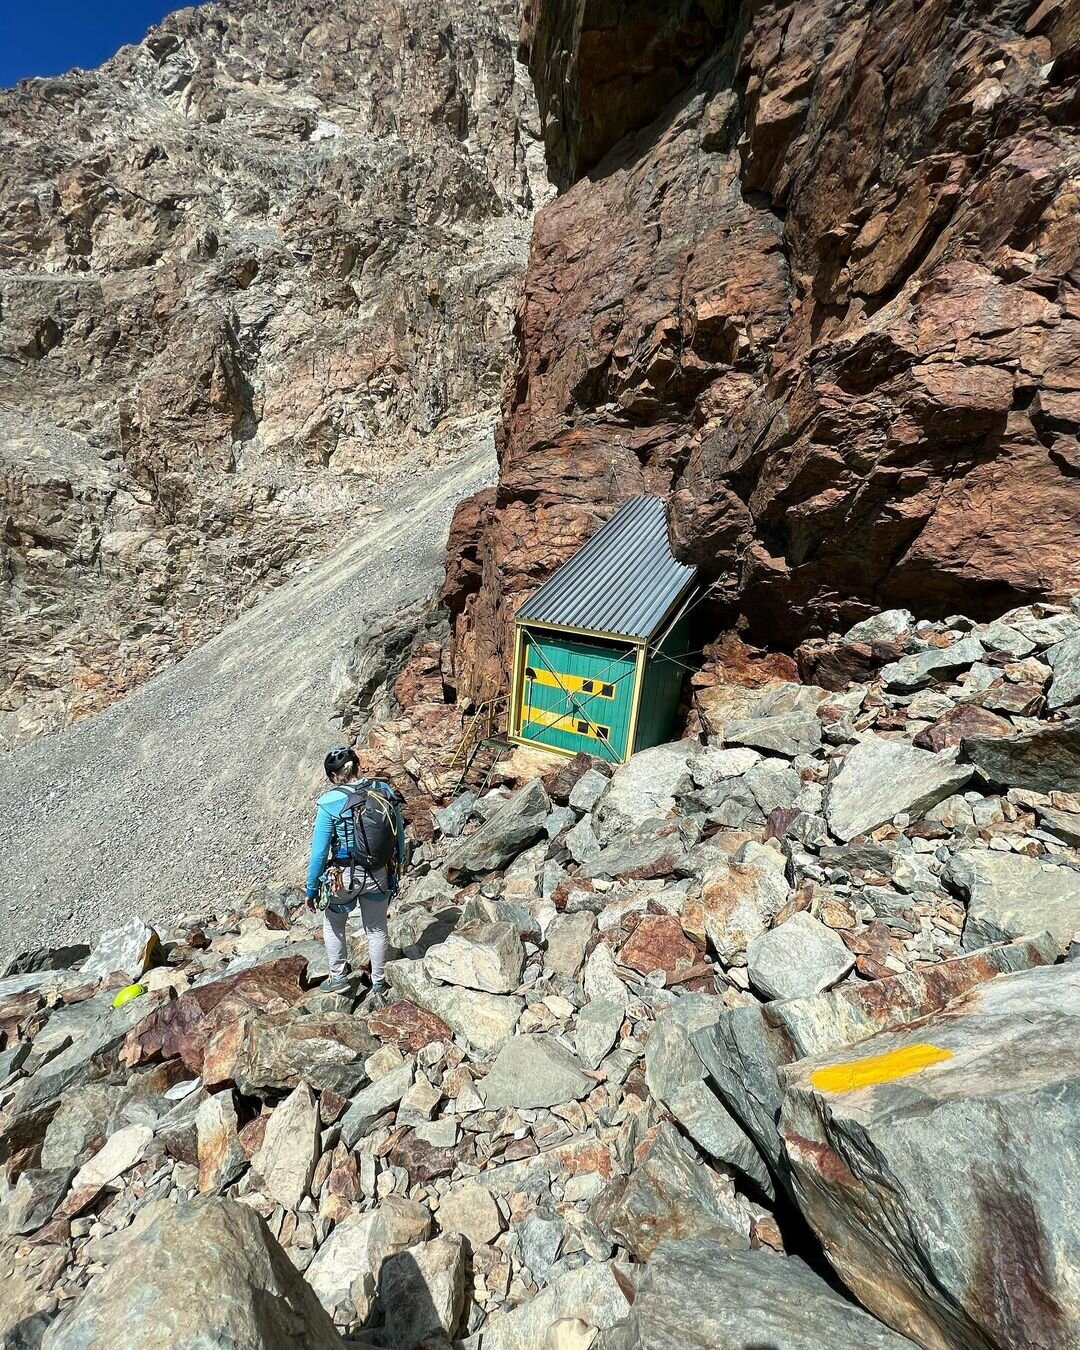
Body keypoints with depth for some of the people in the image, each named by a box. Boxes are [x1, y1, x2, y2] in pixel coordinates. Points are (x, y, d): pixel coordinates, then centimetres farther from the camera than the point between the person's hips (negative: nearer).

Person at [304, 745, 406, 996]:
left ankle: (338, 976, 40)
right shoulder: (386, 791, -9)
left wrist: (311, 890, 1)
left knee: (333, 923, 28)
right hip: (380, 876, 3)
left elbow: (319, 852, -13)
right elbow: (399, 835, 2)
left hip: (345, 878, -3)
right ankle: (378, 982, 40)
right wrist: (398, 868, 17)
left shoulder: (330, 803, -19)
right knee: (377, 928, 24)